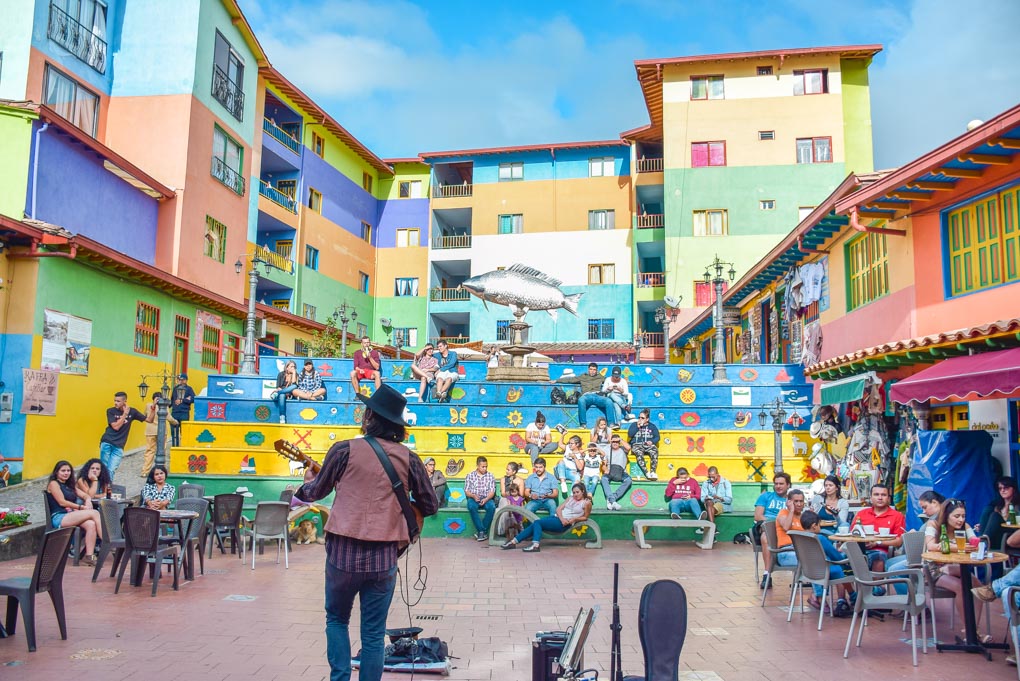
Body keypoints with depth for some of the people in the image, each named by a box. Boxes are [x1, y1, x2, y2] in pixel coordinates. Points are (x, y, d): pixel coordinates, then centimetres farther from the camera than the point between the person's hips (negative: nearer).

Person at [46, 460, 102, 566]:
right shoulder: (53, 484, 6)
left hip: (70, 516, 6)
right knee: (94, 513, -25)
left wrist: (88, 501, -3)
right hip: (58, 518, -6)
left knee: (91, 524, -27)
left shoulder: (69, 485, 27)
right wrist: (82, 507, -10)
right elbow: (62, 502, -5)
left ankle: (89, 556, -34)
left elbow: (86, 496, 22)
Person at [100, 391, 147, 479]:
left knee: (111, 470, -8)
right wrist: (125, 414, -11)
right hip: (107, 443, -1)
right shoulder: (111, 411, 0)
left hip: (119, 446, 1)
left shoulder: (132, 411, 5)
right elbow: (116, 427, -11)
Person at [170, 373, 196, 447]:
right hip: (174, 413, 4)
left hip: (184, 413, -4)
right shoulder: (175, 388, 16)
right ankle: (175, 446, 14)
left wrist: (182, 400, -9)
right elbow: (172, 399, 19)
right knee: (174, 431, 6)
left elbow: (193, 399, -8)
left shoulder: (189, 389, 4)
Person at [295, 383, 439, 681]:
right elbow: (430, 505, 7)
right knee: (373, 633, 12)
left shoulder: (345, 450, -5)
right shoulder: (408, 458, 0)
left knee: (337, 619, 21)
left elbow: (316, 491, 10)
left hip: (344, 552, -1)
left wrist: (304, 487, 33)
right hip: (384, 556, 1)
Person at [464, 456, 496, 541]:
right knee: (471, 507, -36)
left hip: (486, 499, 1)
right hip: (473, 498, 0)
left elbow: (492, 491, 1)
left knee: (492, 507, -33)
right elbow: (466, 491, 4)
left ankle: (482, 531, -22)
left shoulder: (490, 476, 8)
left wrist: (486, 499, -20)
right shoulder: (470, 475, 7)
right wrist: (473, 496, -18)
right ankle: (482, 531, -29)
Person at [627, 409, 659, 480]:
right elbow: (629, 434, 4)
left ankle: (652, 472, -41)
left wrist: (652, 441, -9)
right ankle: (647, 473, -43)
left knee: (654, 452, -35)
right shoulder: (634, 425, 18)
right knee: (639, 453, -38)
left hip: (648, 445, 1)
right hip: (637, 445, -1)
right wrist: (637, 427, -1)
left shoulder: (652, 426, 19)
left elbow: (657, 437, 12)